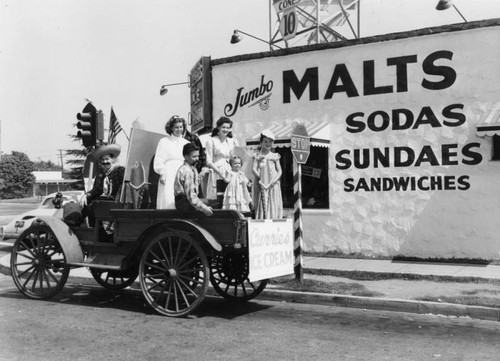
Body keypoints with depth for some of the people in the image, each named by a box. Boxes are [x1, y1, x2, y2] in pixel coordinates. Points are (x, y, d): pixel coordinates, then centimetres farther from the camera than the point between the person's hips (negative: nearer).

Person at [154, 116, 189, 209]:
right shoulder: (164, 141, 8)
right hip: (168, 177, -3)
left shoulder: (187, 143, 17)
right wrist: (162, 174, -7)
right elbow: (158, 161, 3)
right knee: (168, 201, -12)